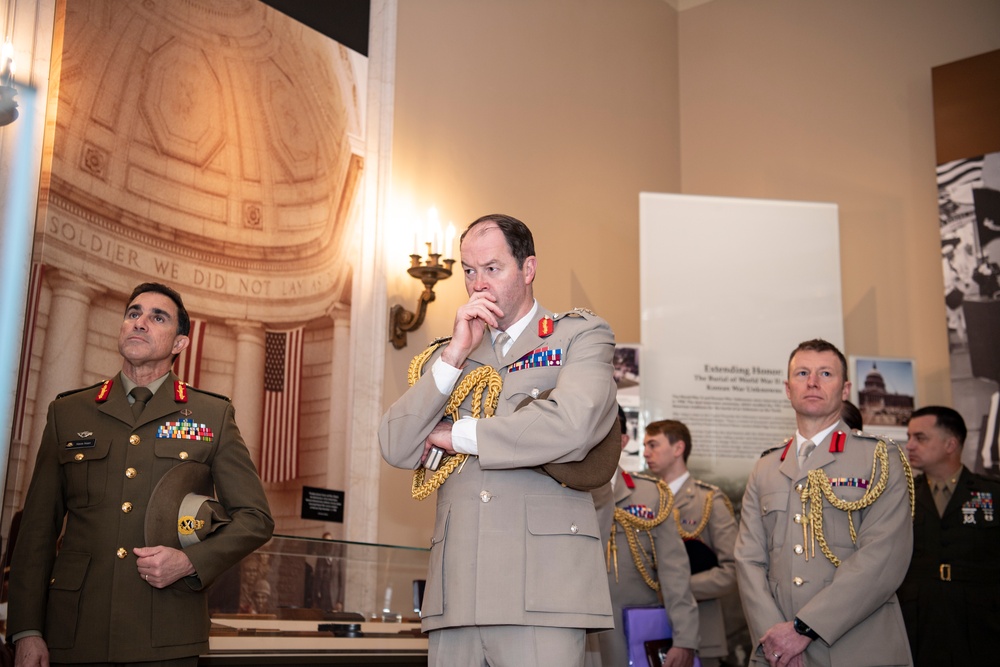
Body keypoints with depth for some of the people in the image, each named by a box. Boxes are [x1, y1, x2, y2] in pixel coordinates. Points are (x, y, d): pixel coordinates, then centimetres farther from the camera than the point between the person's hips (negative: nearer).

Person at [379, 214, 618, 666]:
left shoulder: (582, 335, 7)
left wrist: (457, 435, -1)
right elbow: (396, 450, 6)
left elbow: (573, 426, -13)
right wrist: (456, 353, -2)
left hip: (541, 583, -4)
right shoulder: (446, 357, 20)